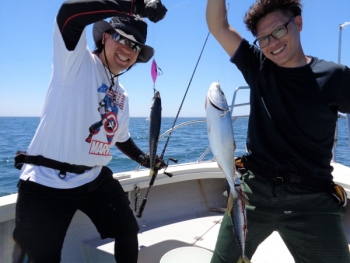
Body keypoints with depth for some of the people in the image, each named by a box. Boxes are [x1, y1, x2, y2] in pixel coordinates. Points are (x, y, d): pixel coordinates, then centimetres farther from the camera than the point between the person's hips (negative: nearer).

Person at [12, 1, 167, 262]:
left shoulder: (121, 97, 12)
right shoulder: (76, 59, -8)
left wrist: (144, 158, 20)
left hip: (96, 179, 7)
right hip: (46, 183, -7)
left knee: (128, 231, 19)